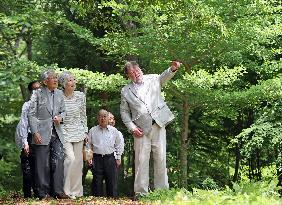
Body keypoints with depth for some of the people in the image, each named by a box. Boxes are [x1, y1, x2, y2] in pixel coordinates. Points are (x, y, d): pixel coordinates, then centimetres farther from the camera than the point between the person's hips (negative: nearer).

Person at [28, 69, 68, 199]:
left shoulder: (59, 94, 12)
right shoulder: (37, 94, -2)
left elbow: (63, 111, 19)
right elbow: (31, 114, -5)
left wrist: (60, 117, -6)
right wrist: (35, 133, -13)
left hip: (57, 133, 4)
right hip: (42, 134, -4)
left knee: (58, 162, -2)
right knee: (42, 163, -1)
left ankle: (57, 191, 3)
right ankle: (42, 192, 5)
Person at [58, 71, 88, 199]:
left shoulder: (80, 96, 3)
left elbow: (83, 116, 12)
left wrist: (85, 132, 11)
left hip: (78, 133, 4)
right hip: (64, 132, -4)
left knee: (78, 161, 4)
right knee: (71, 159, -17)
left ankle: (76, 191, 13)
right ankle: (66, 190, -6)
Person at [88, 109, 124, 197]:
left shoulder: (114, 130, 10)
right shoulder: (92, 131, 9)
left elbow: (119, 145, 15)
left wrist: (118, 158, 11)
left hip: (110, 158, 0)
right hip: (97, 158, 0)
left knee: (112, 180, -1)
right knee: (97, 181, 1)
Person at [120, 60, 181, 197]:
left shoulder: (152, 79, 11)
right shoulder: (126, 91, 9)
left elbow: (164, 77, -4)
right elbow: (124, 112, 11)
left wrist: (173, 69, -25)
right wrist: (132, 128, -2)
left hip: (158, 126, 0)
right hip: (141, 130, 0)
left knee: (160, 158, 1)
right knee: (141, 160, -3)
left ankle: (162, 190, 7)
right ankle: (141, 192, 0)